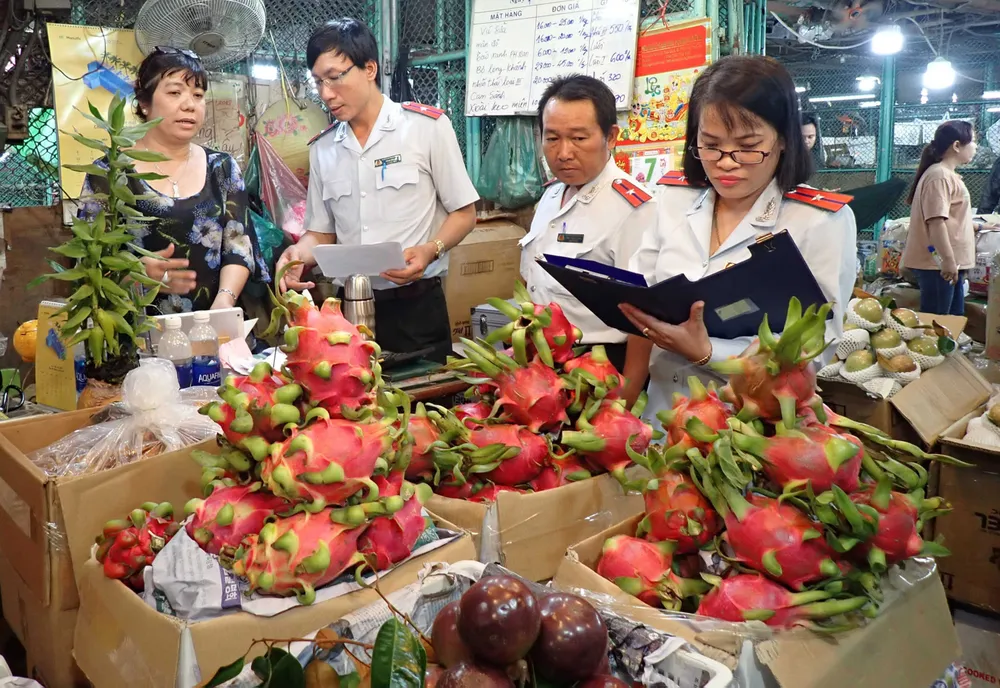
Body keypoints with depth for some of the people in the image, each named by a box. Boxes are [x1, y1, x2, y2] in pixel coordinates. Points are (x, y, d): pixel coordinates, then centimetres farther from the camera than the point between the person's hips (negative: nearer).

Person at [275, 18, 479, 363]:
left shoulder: (428, 126, -5)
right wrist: (300, 253, -9)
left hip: (415, 306, -3)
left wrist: (429, 250, -19)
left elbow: (464, 213, -1)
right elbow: (322, 232, 13)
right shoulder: (322, 148, 8)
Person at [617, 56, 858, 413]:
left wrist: (704, 353, -23)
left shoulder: (824, 221, -7)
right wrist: (622, 406, -2)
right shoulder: (673, 198, 6)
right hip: (663, 417, 3)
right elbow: (639, 301, 7)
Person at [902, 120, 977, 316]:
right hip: (939, 264, -10)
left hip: (951, 263, 10)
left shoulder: (948, 175, 16)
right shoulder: (940, 176, -16)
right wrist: (948, 260, -24)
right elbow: (936, 221, -24)